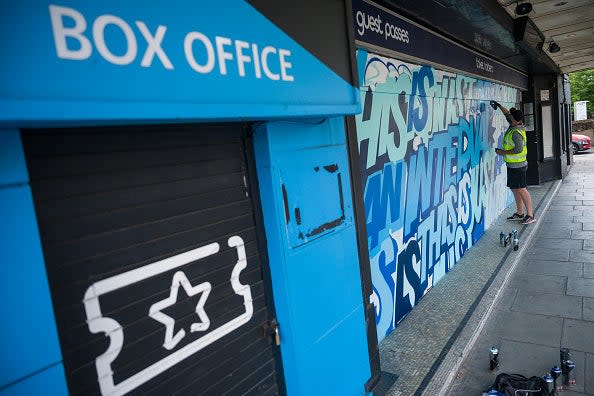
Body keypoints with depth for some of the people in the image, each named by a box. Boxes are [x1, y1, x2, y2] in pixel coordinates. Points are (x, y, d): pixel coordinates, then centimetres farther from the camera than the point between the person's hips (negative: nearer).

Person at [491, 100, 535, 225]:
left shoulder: (516, 133, -20)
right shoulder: (514, 127, 9)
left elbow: (518, 149, -26)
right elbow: (507, 114, 25)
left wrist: (503, 152, -17)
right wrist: (499, 106, 20)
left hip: (517, 166, -10)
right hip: (512, 166, 10)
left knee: (521, 190, -7)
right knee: (515, 189, 14)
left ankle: (530, 215, -1)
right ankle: (519, 213, 23)